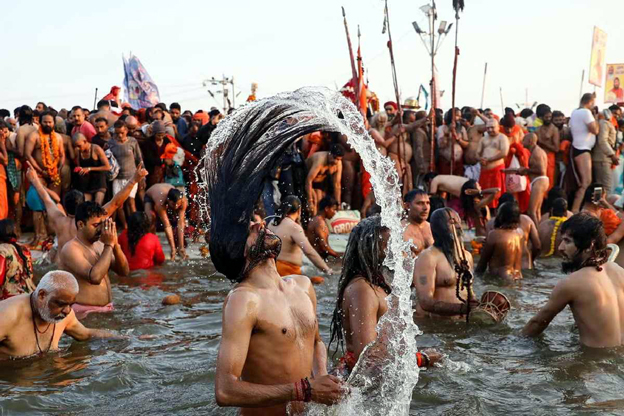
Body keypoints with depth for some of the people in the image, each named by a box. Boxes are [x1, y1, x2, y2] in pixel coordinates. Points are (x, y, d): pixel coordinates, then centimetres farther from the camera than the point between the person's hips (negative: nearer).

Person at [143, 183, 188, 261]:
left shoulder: (183, 200, -37)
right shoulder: (160, 202, -46)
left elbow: (180, 223, -35)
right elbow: (167, 226, -44)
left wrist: (181, 247, -38)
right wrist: (173, 248, -43)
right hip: (150, 197, -3)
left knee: (181, 220, -15)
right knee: (151, 219, -31)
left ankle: (178, 246, 1)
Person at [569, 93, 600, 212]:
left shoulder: (575, 112, 15)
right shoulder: (586, 112, -14)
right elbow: (595, 130, -16)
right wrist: (595, 118, -1)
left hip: (577, 148, 11)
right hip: (582, 149, -11)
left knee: (582, 182, 15)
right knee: (586, 182, -15)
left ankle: (574, 210, 16)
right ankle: (575, 210, -21)